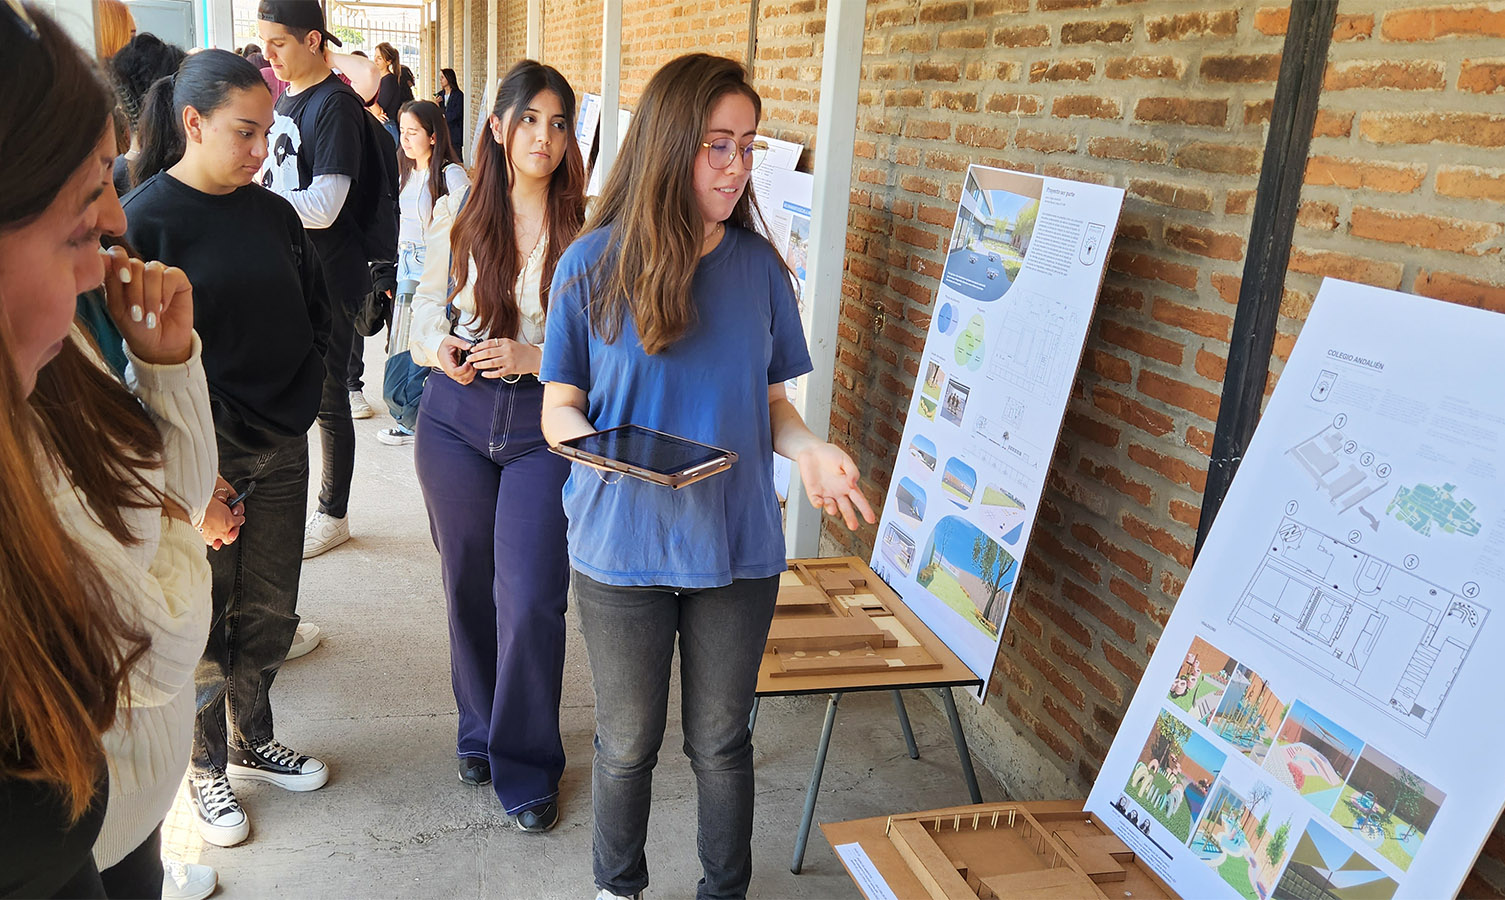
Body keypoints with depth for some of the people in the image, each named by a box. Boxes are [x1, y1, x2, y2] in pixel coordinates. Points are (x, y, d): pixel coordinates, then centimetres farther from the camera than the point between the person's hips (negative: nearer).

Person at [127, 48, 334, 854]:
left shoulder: (272, 213, 6)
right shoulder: (145, 219, -11)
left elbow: (316, 313, 15)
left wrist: (297, 399, 3)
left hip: (279, 449, 5)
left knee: (269, 612, 15)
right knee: (202, 622, 7)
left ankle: (253, 740, 36)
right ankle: (205, 768, 27)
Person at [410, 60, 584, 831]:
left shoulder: (587, 230, -7)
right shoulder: (458, 215, 2)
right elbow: (427, 303, 12)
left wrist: (534, 357, -19)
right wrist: (439, 348, -9)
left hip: (544, 427, -3)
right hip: (456, 415, 3)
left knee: (531, 598, -6)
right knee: (468, 584, 14)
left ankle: (525, 766, 15)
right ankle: (480, 732, 37)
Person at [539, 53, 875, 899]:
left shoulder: (759, 266, -2)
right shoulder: (593, 265, -9)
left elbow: (771, 400, 6)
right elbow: (559, 409, -3)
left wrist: (809, 448, -15)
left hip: (738, 545, 2)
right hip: (623, 548, -1)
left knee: (722, 742, 16)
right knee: (628, 744, 17)